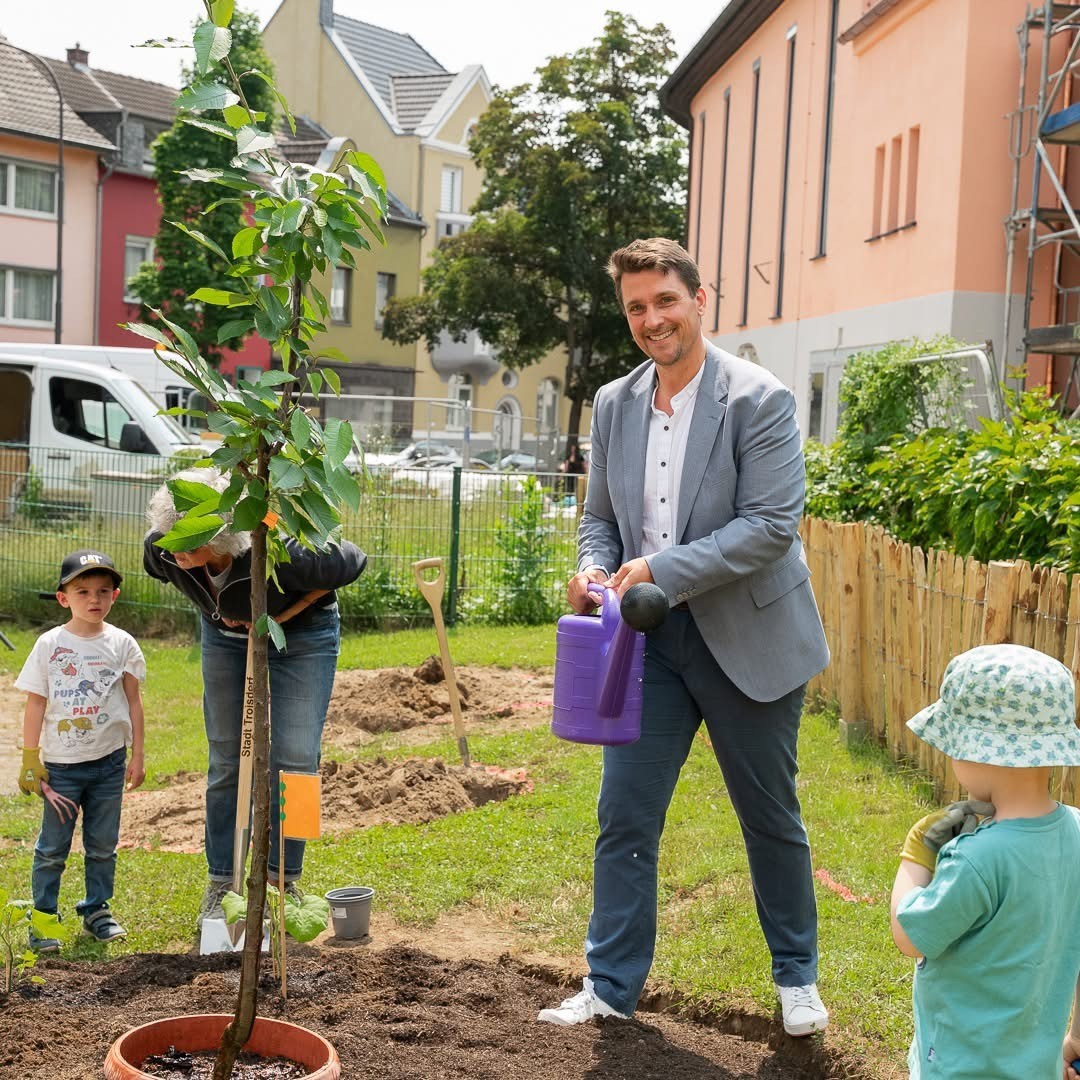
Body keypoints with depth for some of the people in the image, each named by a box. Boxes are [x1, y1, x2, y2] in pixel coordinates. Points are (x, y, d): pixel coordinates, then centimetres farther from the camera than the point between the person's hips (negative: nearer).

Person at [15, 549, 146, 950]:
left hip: (109, 762, 2)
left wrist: (137, 755, 4)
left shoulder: (122, 644, -1)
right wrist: (30, 760, -3)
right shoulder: (49, 645, -5)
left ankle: (97, 909, 25)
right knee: (52, 847, 5)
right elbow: (35, 705, -2)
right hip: (60, 763, -1)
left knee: (102, 844, 11)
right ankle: (42, 917, 15)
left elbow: (134, 702, 5)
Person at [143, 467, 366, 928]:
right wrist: (219, 607, -6)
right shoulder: (161, 550, -29)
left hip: (301, 636, -3)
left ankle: (283, 880, 12)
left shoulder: (279, 554, -42)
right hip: (226, 635, 4)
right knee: (226, 761, 5)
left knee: (293, 761, -5)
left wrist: (283, 615, -23)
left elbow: (352, 561, -24)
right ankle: (219, 885, 15)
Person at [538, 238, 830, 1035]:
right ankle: (612, 986, 18)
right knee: (624, 818, 5)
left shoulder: (759, 400, -13)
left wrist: (660, 570, -24)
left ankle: (798, 977, 30)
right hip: (650, 640, 5)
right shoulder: (614, 405, 5)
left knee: (771, 818, 11)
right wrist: (594, 569, -9)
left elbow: (773, 525, -19)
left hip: (745, 639, -4)